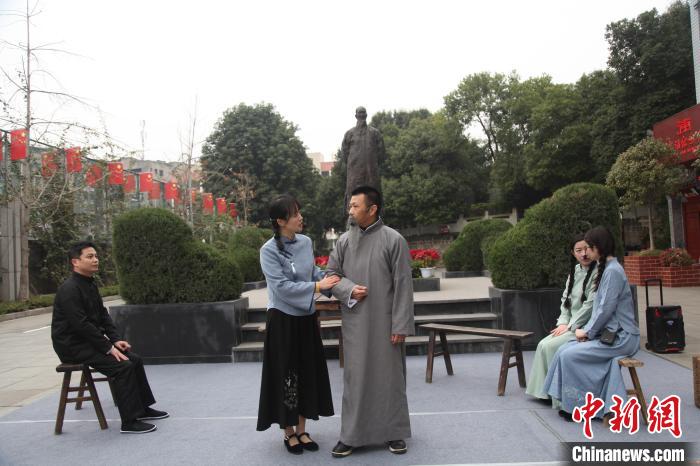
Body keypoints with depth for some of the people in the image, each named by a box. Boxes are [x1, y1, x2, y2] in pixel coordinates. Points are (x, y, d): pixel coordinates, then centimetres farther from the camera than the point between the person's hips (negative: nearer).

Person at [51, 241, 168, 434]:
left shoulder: (90, 285, 11)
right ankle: (129, 422, -16)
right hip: (73, 346, -10)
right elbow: (81, 325, -24)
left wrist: (116, 340, 1)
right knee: (122, 365, -22)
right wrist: (109, 348, -21)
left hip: (89, 340, 10)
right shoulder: (69, 289, -19)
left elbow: (103, 315, 14)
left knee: (134, 359, 5)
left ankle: (143, 408, 16)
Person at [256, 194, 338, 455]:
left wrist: (331, 283, -8)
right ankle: (289, 433, 23)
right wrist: (317, 287, -21)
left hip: (306, 318, 6)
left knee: (308, 373, 11)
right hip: (283, 321, -6)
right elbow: (281, 286, -21)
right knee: (286, 376, 5)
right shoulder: (269, 250, -15)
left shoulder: (306, 242, 3)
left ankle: (302, 430, 27)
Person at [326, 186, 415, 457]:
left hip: (384, 322, -3)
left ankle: (394, 432, 23)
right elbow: (331, 274, 10)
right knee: (354, 377, 8)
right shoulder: (344, 240, 3)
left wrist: (401, 324, -11)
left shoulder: (394, 240, -7)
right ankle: (351, 434, 19)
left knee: (389, 375, 8)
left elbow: (403, 285, -8)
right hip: (354, 321, 3)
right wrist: (349, 289, -12)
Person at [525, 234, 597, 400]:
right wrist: (563, 322, 0)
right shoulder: (575, 270, 11)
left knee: (551, 346, -19)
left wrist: (570, 325, -14)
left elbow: (591, 305, -18)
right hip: (572, 325, 8)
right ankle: (544, 390, 0)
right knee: (543, 345, -8)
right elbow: (565, 299, 13)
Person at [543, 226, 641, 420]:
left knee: (569, 355, -16)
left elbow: (606, 309, -19)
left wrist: (587, 331, -9)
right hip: (609, 333, 9)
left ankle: (578, 405, -1)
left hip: (621, 338, -9)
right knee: (565, 350, -3)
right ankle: (571, 404, 3)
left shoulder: (613, 271, -16)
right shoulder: (606, 269, 15)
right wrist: (588, 330, 5)